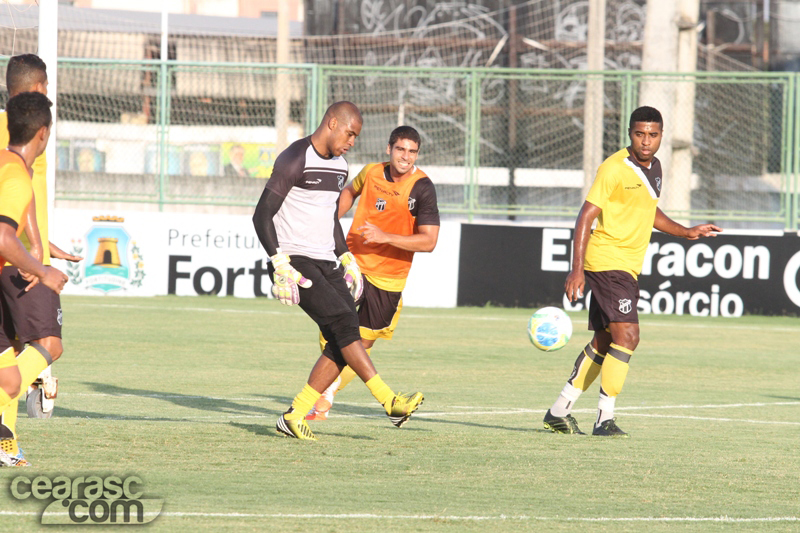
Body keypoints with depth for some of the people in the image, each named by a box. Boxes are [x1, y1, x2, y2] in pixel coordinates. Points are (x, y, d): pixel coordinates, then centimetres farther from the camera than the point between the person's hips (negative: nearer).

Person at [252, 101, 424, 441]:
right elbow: (263, 215, -14)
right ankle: (390, 401, -25)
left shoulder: (339, 167, 15)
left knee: (341, 344, -3)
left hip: (325, 263, 9)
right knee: (344, 321, -21)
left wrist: (346, 257, 20)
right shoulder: (295, 160, -12)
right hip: (295, 260, -9)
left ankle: (294, 416, 4)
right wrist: (280, 263, -22)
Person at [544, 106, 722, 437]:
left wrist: (686, 233, 21)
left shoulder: (654, 168, 12)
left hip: (629, 267, 9)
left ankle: (559, 412, 20)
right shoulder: (613, 168, -14)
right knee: (627, 335, -18)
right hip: (606, 261, -9)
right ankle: (605, 418, -14)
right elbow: (586, 217, -16)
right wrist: (577, 270, -23)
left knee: (603, 343, 12)